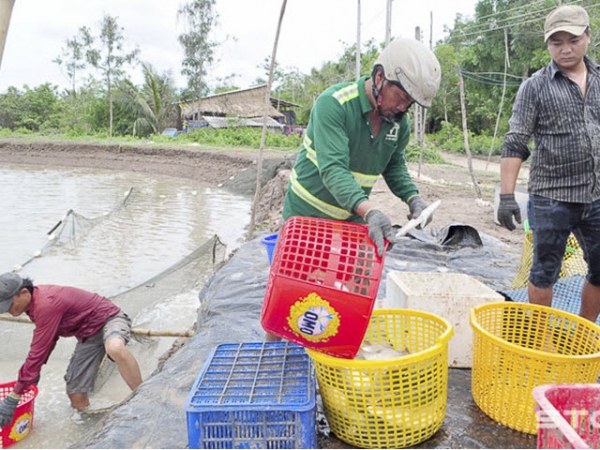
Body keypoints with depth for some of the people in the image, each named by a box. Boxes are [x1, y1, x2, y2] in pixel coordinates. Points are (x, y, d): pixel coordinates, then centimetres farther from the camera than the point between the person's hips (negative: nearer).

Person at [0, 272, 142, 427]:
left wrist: (13, 398, -19)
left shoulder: (46, 305, -29)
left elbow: (38, 352, -26)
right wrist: (32, 372, 19)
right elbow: (46, 340, 18)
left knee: (115, 349, -45)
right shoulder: (35, 299, 1)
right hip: (89, 335, 10)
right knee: (76, 397, 0)